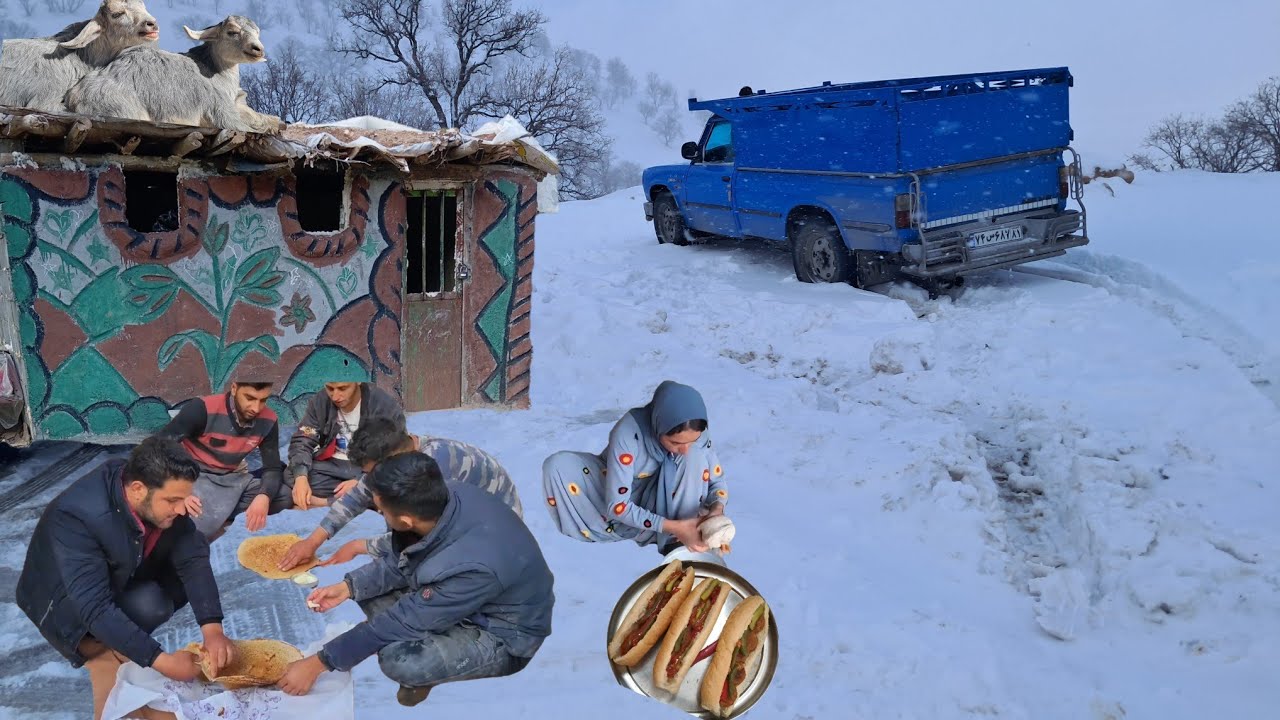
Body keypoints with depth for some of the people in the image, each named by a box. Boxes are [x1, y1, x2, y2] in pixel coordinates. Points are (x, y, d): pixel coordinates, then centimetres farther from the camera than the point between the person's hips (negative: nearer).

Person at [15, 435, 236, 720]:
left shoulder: (160, 495, -22)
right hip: (68, 601, -6)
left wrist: (212, 629, -34)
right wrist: (161, 661, -43)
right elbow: (95, 608, -40)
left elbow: (193, 558, -20)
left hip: (123, 579, 6)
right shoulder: (77, 516, -39)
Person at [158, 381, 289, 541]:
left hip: (236, 478, 5)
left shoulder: (268, 421, -7)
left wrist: (264, 496, -26)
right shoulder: (203, 410, -20)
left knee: (290, 496, -17)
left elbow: (272, 467, -2)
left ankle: (221, 520, -13)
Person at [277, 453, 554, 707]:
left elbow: (401, 623, -27)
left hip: (503, 635, -7)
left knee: (398, 660, -29)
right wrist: (347, 586, -8)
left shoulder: (471, 567, -39)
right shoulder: (447, 498, -19)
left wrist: (317, 663, -18)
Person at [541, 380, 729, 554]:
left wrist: (717, 509, -33)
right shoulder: (628, 433, -34)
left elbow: (718, 479, -10)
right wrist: (674, 527, -41)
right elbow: (617, 506, -34)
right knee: (556, 465, -31)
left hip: (656, 503, 2)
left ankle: (678, 545, -21)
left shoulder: (695, 433, -22)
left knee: (697, 455, -28)